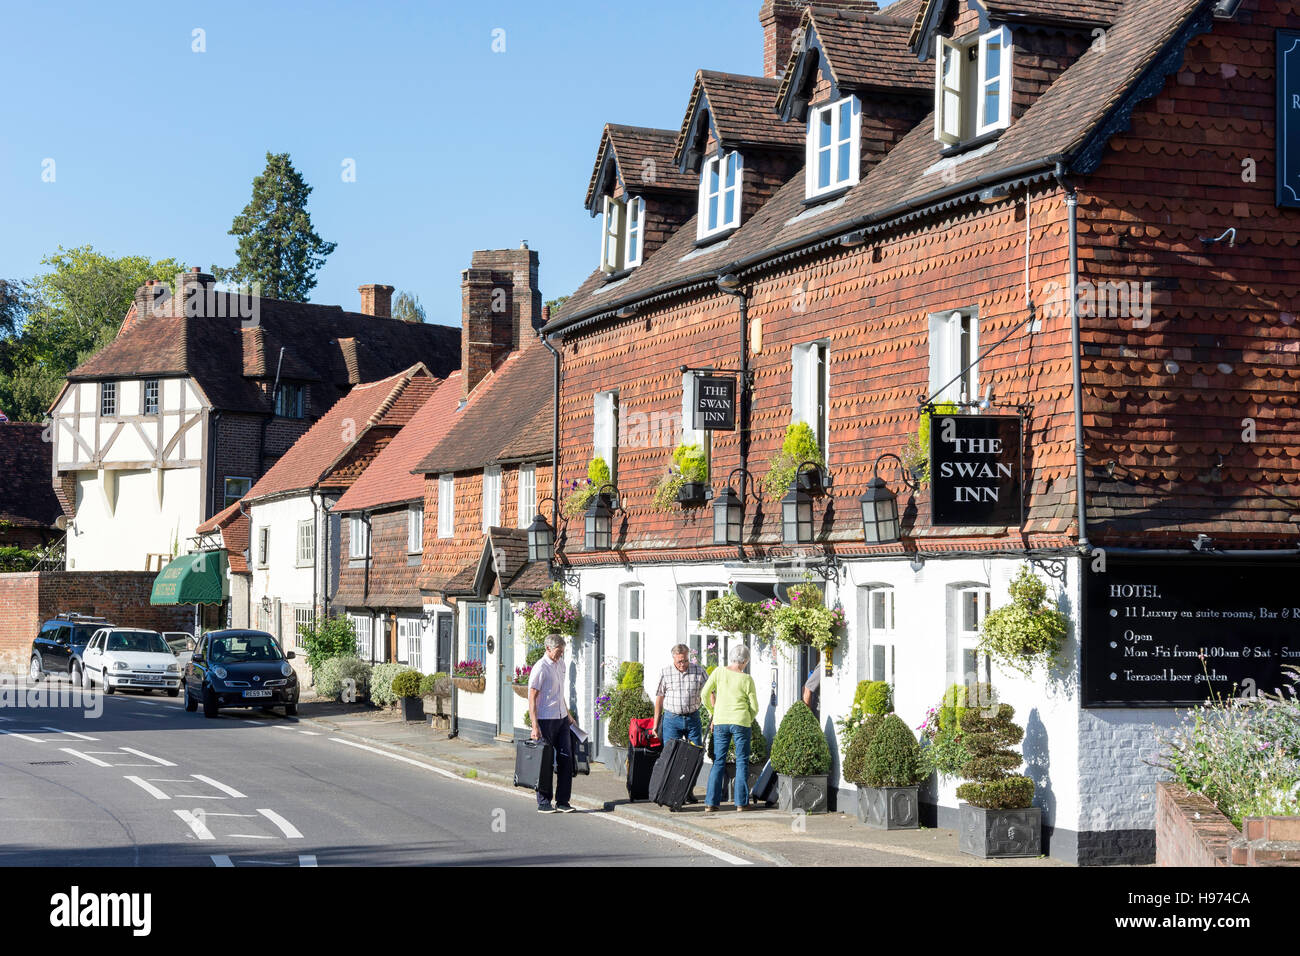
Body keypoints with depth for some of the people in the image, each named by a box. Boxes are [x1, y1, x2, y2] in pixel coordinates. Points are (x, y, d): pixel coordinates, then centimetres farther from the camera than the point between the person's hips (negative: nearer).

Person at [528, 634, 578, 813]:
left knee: (566, 758, 5)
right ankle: (543, 803, 7)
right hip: (545, 720, -8)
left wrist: (568, 714, 24)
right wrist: (535, 726, -19)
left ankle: (562, 801, 12)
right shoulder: (540, 668, -13)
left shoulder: (560, 664, 11)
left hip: (562, 719, 8)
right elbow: (532, 699, -15)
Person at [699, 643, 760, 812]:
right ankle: (741, 802, 8)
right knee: (742, 762, 8)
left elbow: (705, 693, 1)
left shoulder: (719, 672, -1)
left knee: (718, 762, 9)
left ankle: (711, 802, 4)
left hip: (720, 722, 3)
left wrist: (713, 713, 16)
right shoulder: (747, 680, -6)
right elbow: (754, 707, 0)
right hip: (740, 722, -3)